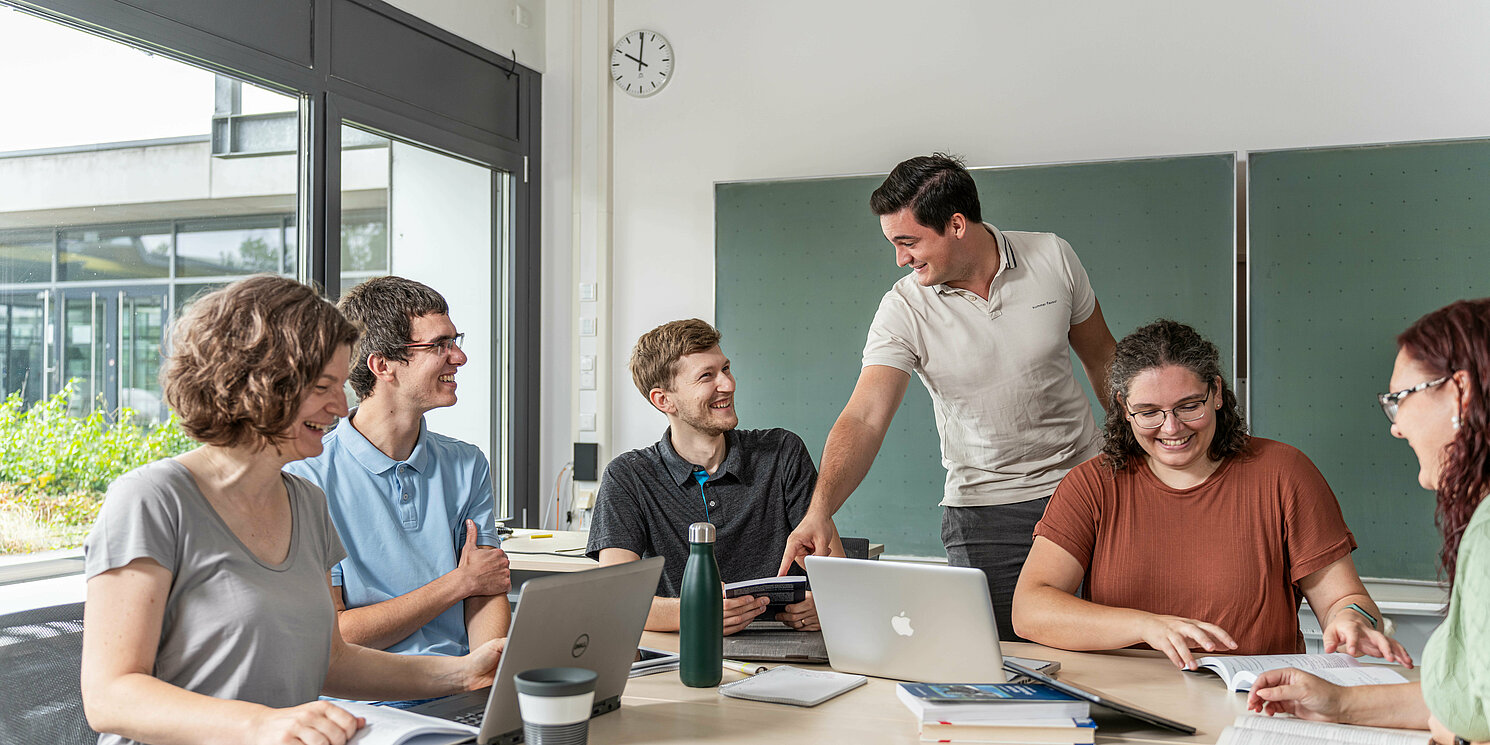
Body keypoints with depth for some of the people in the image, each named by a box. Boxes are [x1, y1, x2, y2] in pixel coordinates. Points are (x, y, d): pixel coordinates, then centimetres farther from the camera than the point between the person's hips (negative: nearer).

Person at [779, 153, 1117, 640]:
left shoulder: (1052, 258, -6)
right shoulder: (903, 310, -12)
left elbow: (1101, 355, 9)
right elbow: (864, 418, -22)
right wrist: (820, 510, -37)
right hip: (983, 507, -1)